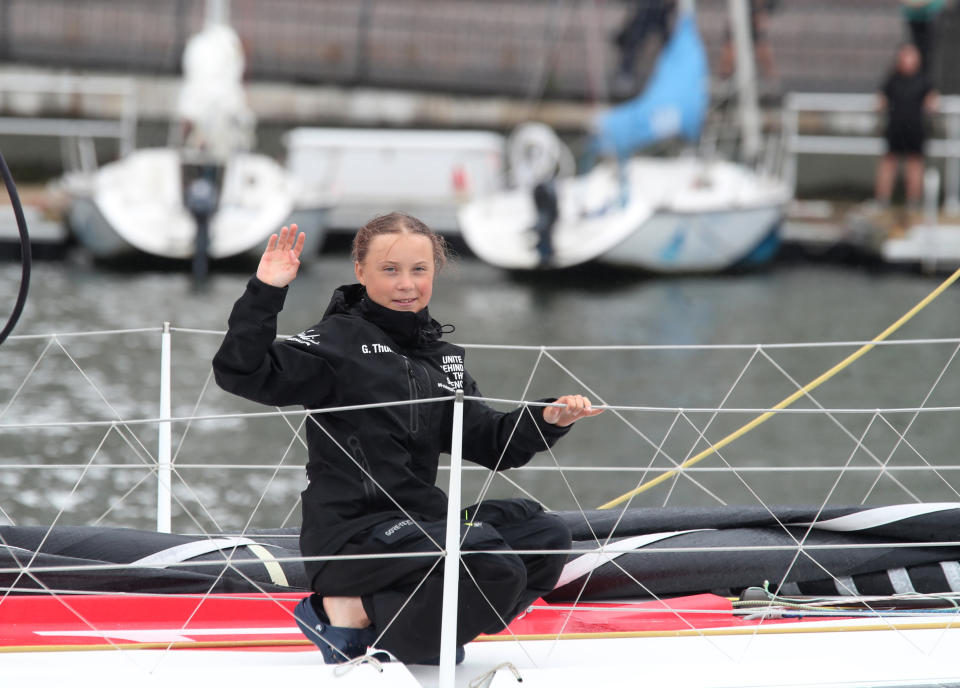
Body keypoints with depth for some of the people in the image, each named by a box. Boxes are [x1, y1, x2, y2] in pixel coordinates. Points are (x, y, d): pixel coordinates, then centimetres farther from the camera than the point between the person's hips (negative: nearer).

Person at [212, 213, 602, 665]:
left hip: (417, 523, 8)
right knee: (495, 571, -25)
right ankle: (356, 614, -11)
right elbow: (242, 374, -17)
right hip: (350, 534, -8)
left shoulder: (442, 357, 17)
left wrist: (548, 420, -2)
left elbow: (488, 442, 14)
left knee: (545, 536, 1)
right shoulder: (339, 340, -6)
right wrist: (265, 292, -27)